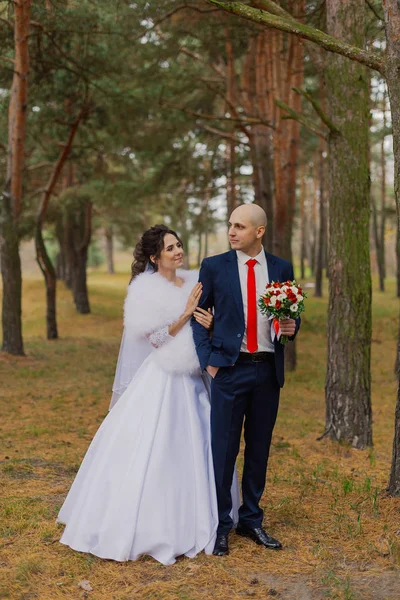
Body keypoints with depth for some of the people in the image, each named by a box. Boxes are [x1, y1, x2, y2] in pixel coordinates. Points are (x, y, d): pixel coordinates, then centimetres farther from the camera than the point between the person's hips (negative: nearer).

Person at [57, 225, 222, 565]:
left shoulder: (194, 283, 7)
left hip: (193, 379, 6)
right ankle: (146, 527, 10)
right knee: (151, 451, -3)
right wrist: (186, 314, -16)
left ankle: (184, 523, 25)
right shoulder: (145, 290, -9)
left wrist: (209, 324, -11)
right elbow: (156, 338, -13)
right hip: (161, 380, -6)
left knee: (192, 448, 11)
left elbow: (208, 331, 11)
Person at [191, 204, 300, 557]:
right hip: (230, 369, -2)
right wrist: (208, 361, -6)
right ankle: (220, 526, 12)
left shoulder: (282, 269, 7)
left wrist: (292, 327, -9)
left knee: (260, 449, 11)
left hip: (269, 370, 3)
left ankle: (251, 521, 25)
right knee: (224, 449, -1)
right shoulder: (214, 266, 1)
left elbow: (291, 315, 15)